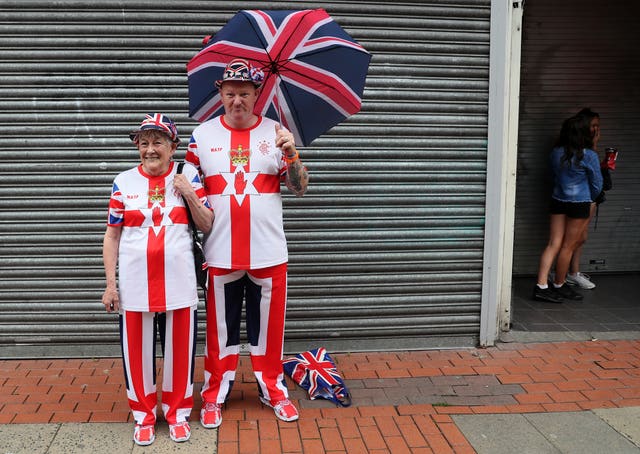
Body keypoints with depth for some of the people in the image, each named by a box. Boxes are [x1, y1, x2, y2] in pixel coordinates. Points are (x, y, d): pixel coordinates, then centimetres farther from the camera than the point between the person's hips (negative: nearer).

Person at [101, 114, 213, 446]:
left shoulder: (188, 176, 3)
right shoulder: (124, 182, 3)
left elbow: (207, 225, 5)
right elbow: (112, 235, 4)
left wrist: (190, 195, -10)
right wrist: (110, 284, 0)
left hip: (178, 280, 0)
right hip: (135, 281, 0)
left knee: (179, 346, 8)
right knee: (138, 348, 8)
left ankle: (177, 412, 27)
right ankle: (144, 415, 27)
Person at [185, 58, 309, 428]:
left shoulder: (276, 133, 3)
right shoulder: (203, 135, 3)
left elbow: (300, 188, 1)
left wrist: (291, 154, -16)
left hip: (268, 252, 0)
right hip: (221, 254, 0)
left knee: (269, 325, 11)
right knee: (221, 327, 10)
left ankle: (273, 389, 29)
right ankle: (215, 394, 26)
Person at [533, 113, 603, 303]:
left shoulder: (556, 152, 1)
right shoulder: (589, 156, -13)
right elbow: (597, 184, -3)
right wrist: (590, 200, 17)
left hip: (558, 201, 5)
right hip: (580, 204, -5)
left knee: (553, 245, 5)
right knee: (568, 247, 6)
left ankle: (541, 286, -1)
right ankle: (558, 286, 17)